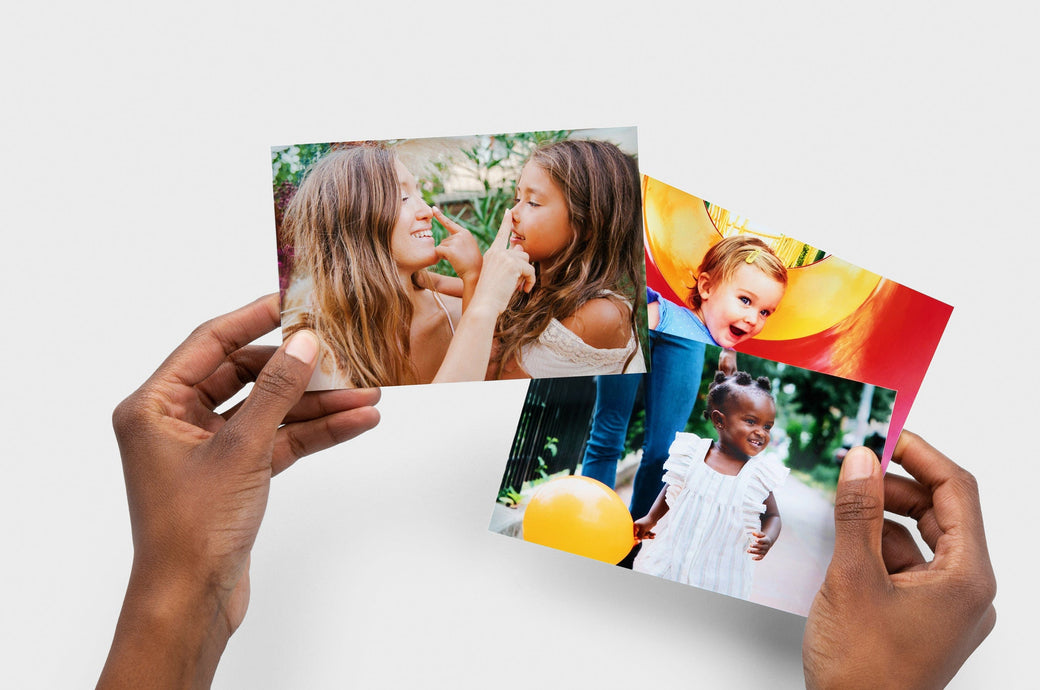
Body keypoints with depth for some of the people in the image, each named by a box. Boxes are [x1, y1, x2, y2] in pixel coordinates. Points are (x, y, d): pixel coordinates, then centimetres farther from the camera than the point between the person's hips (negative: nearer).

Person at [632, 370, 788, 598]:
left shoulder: (759, 474, -7)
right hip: (674, 558, 1)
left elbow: (772, 515, 6)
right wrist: (651, 518, 11)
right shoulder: (692, 454, -6)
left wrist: (767, 540, -13)